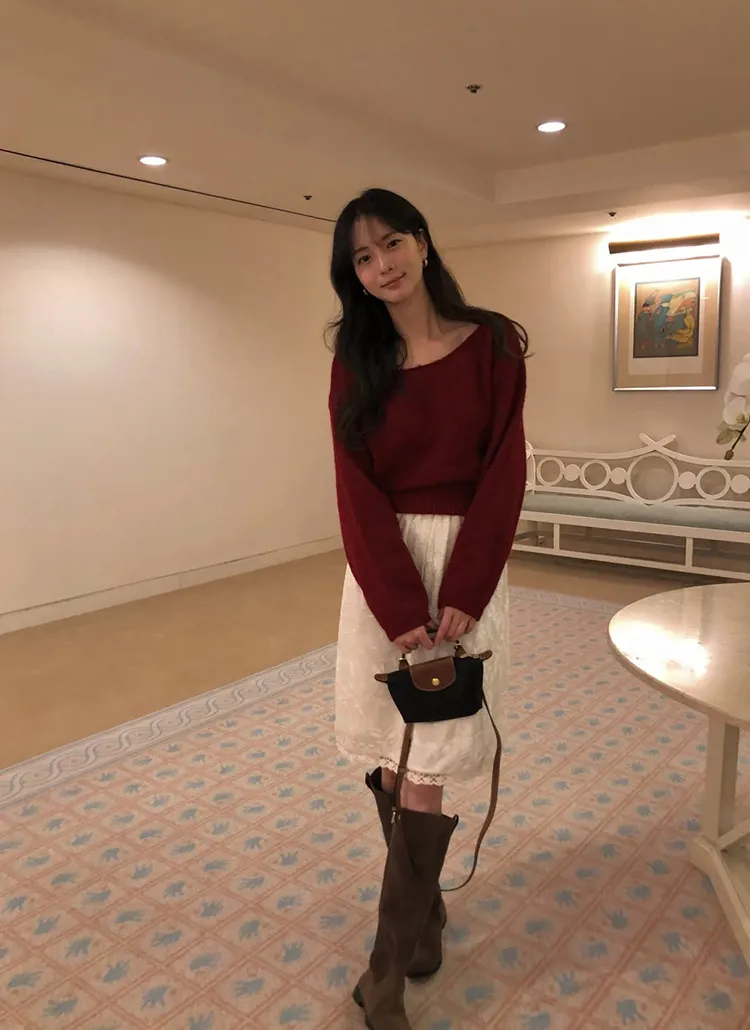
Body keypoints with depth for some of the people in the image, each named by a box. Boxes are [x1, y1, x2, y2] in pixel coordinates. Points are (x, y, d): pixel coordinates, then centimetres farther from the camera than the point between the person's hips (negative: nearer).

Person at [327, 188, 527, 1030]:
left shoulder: (491, 344, -2)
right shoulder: (355, 361, 4)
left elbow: (503, 474, -6)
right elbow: (358, 489, -4)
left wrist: (461, 594, -15)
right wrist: (398, 602, -15)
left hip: (464, 559, -2)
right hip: (382, 566, 3)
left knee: (428, 761, -2)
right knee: (386, 750, 8)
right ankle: (424, 907, 34)